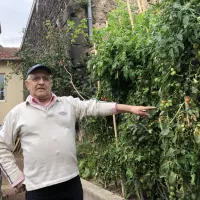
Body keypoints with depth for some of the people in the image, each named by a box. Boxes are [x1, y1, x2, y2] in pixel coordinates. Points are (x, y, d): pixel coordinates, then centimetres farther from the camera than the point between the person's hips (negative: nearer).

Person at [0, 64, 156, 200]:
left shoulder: (69, 103, 6)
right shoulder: (17, 113, 3)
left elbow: (96, 106, -3)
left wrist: (130, 108, -12)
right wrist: (16, 177, 2)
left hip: (71, 181, 2)